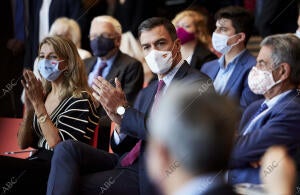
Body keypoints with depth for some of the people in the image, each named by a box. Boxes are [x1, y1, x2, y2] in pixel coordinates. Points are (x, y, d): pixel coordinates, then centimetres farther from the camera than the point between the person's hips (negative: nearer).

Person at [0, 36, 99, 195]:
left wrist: (38, 104, -15)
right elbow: (23, 144, 13)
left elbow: (59, 146, -16)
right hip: (37, 162, 6)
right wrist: (29, 106, -2)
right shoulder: (43, 94, 14)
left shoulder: (81, 100, -5)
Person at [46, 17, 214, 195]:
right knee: (67, 149, -15)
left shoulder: (199, 84, -4)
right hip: (126, 162, 8)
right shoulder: (147, 93, 23)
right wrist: (120, 123, -5)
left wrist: (122, 110, -14)